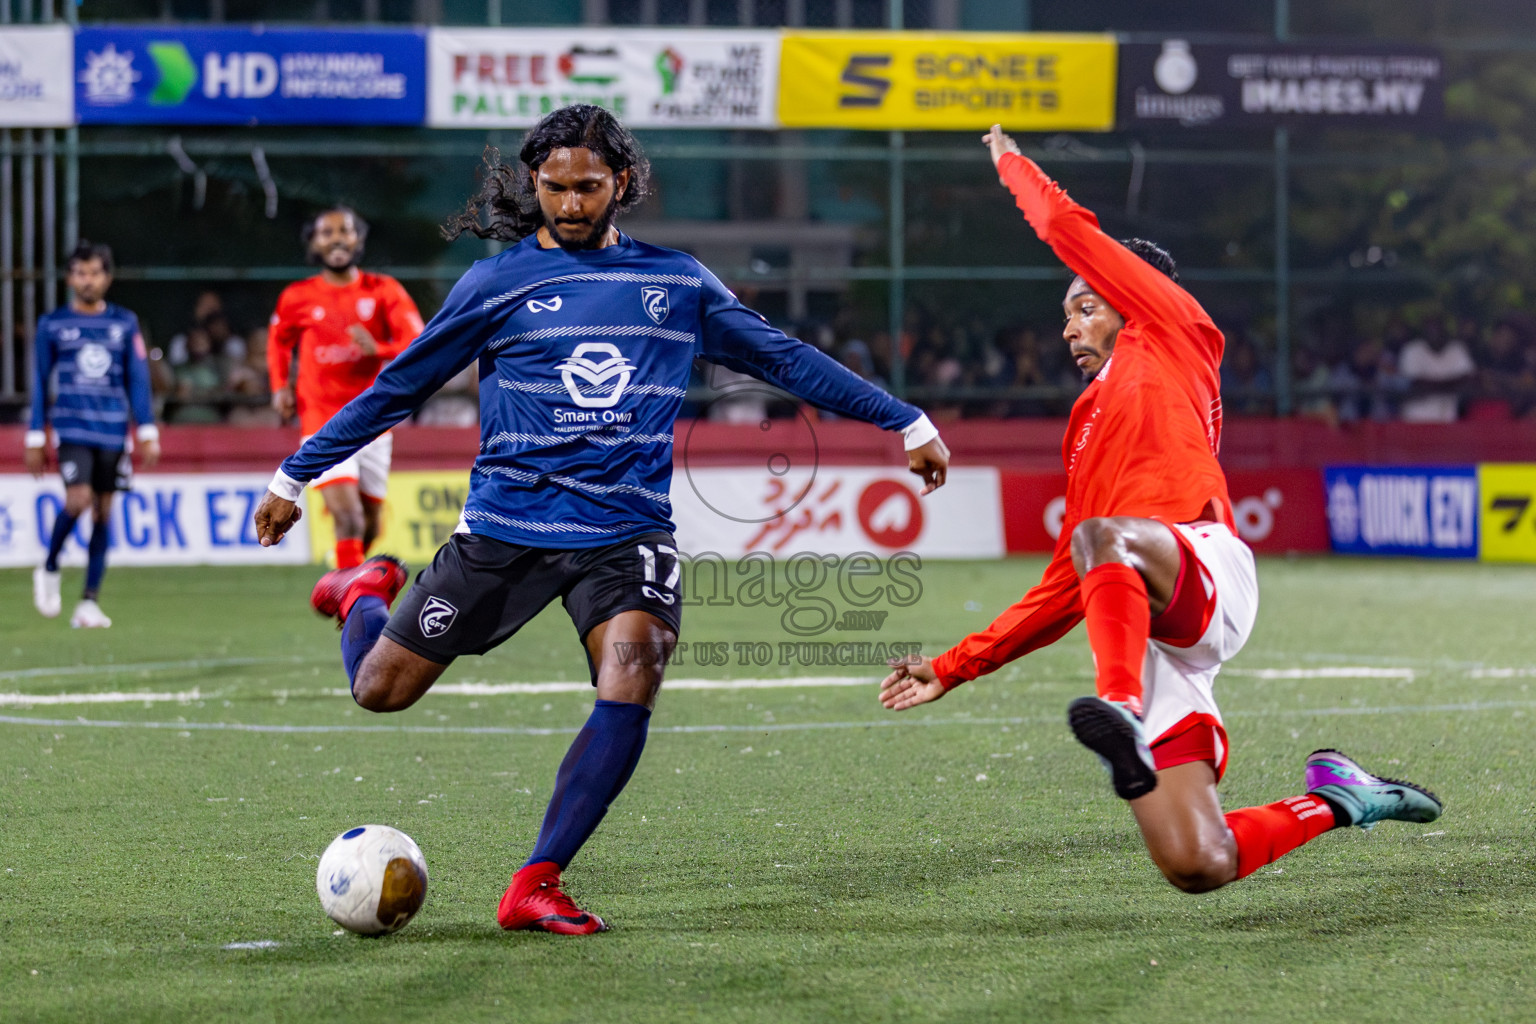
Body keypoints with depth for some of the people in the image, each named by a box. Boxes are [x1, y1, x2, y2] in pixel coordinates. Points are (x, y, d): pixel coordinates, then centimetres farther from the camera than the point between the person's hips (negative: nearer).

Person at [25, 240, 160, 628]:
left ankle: (89, 602, 7)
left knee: (103, 513, 2)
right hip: (72, 427, -2)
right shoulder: (52, 325, 5)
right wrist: (35, 439, 7)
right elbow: (40, 383, 9)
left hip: (113, 431, 2)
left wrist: (148, 433, 4)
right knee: (78, 500, -20)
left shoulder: (125, 324, 9)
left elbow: (138, 379, 10)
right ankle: (49, 570, 6)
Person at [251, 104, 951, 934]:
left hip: (627, 530, 1)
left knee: (632, 680, -26)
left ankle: (535, 886, -20)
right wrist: (294, 477, 9)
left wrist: (907, 423, 19)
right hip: (506, 526, -1)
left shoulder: (678, 283, 10)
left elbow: (783, 358, 18)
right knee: (381, 689, 2)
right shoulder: (497, 282, 2)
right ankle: (365, 595, 40)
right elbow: (398, 388, 8)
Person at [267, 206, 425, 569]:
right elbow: (279, 340, 21)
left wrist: (378, 349, -28)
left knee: (371, 525, 12)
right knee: (349, 520, -19)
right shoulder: (298, 297, 1)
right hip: (323, 422, -2)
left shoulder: (383, 291, 0)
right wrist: (280, 386, 6)